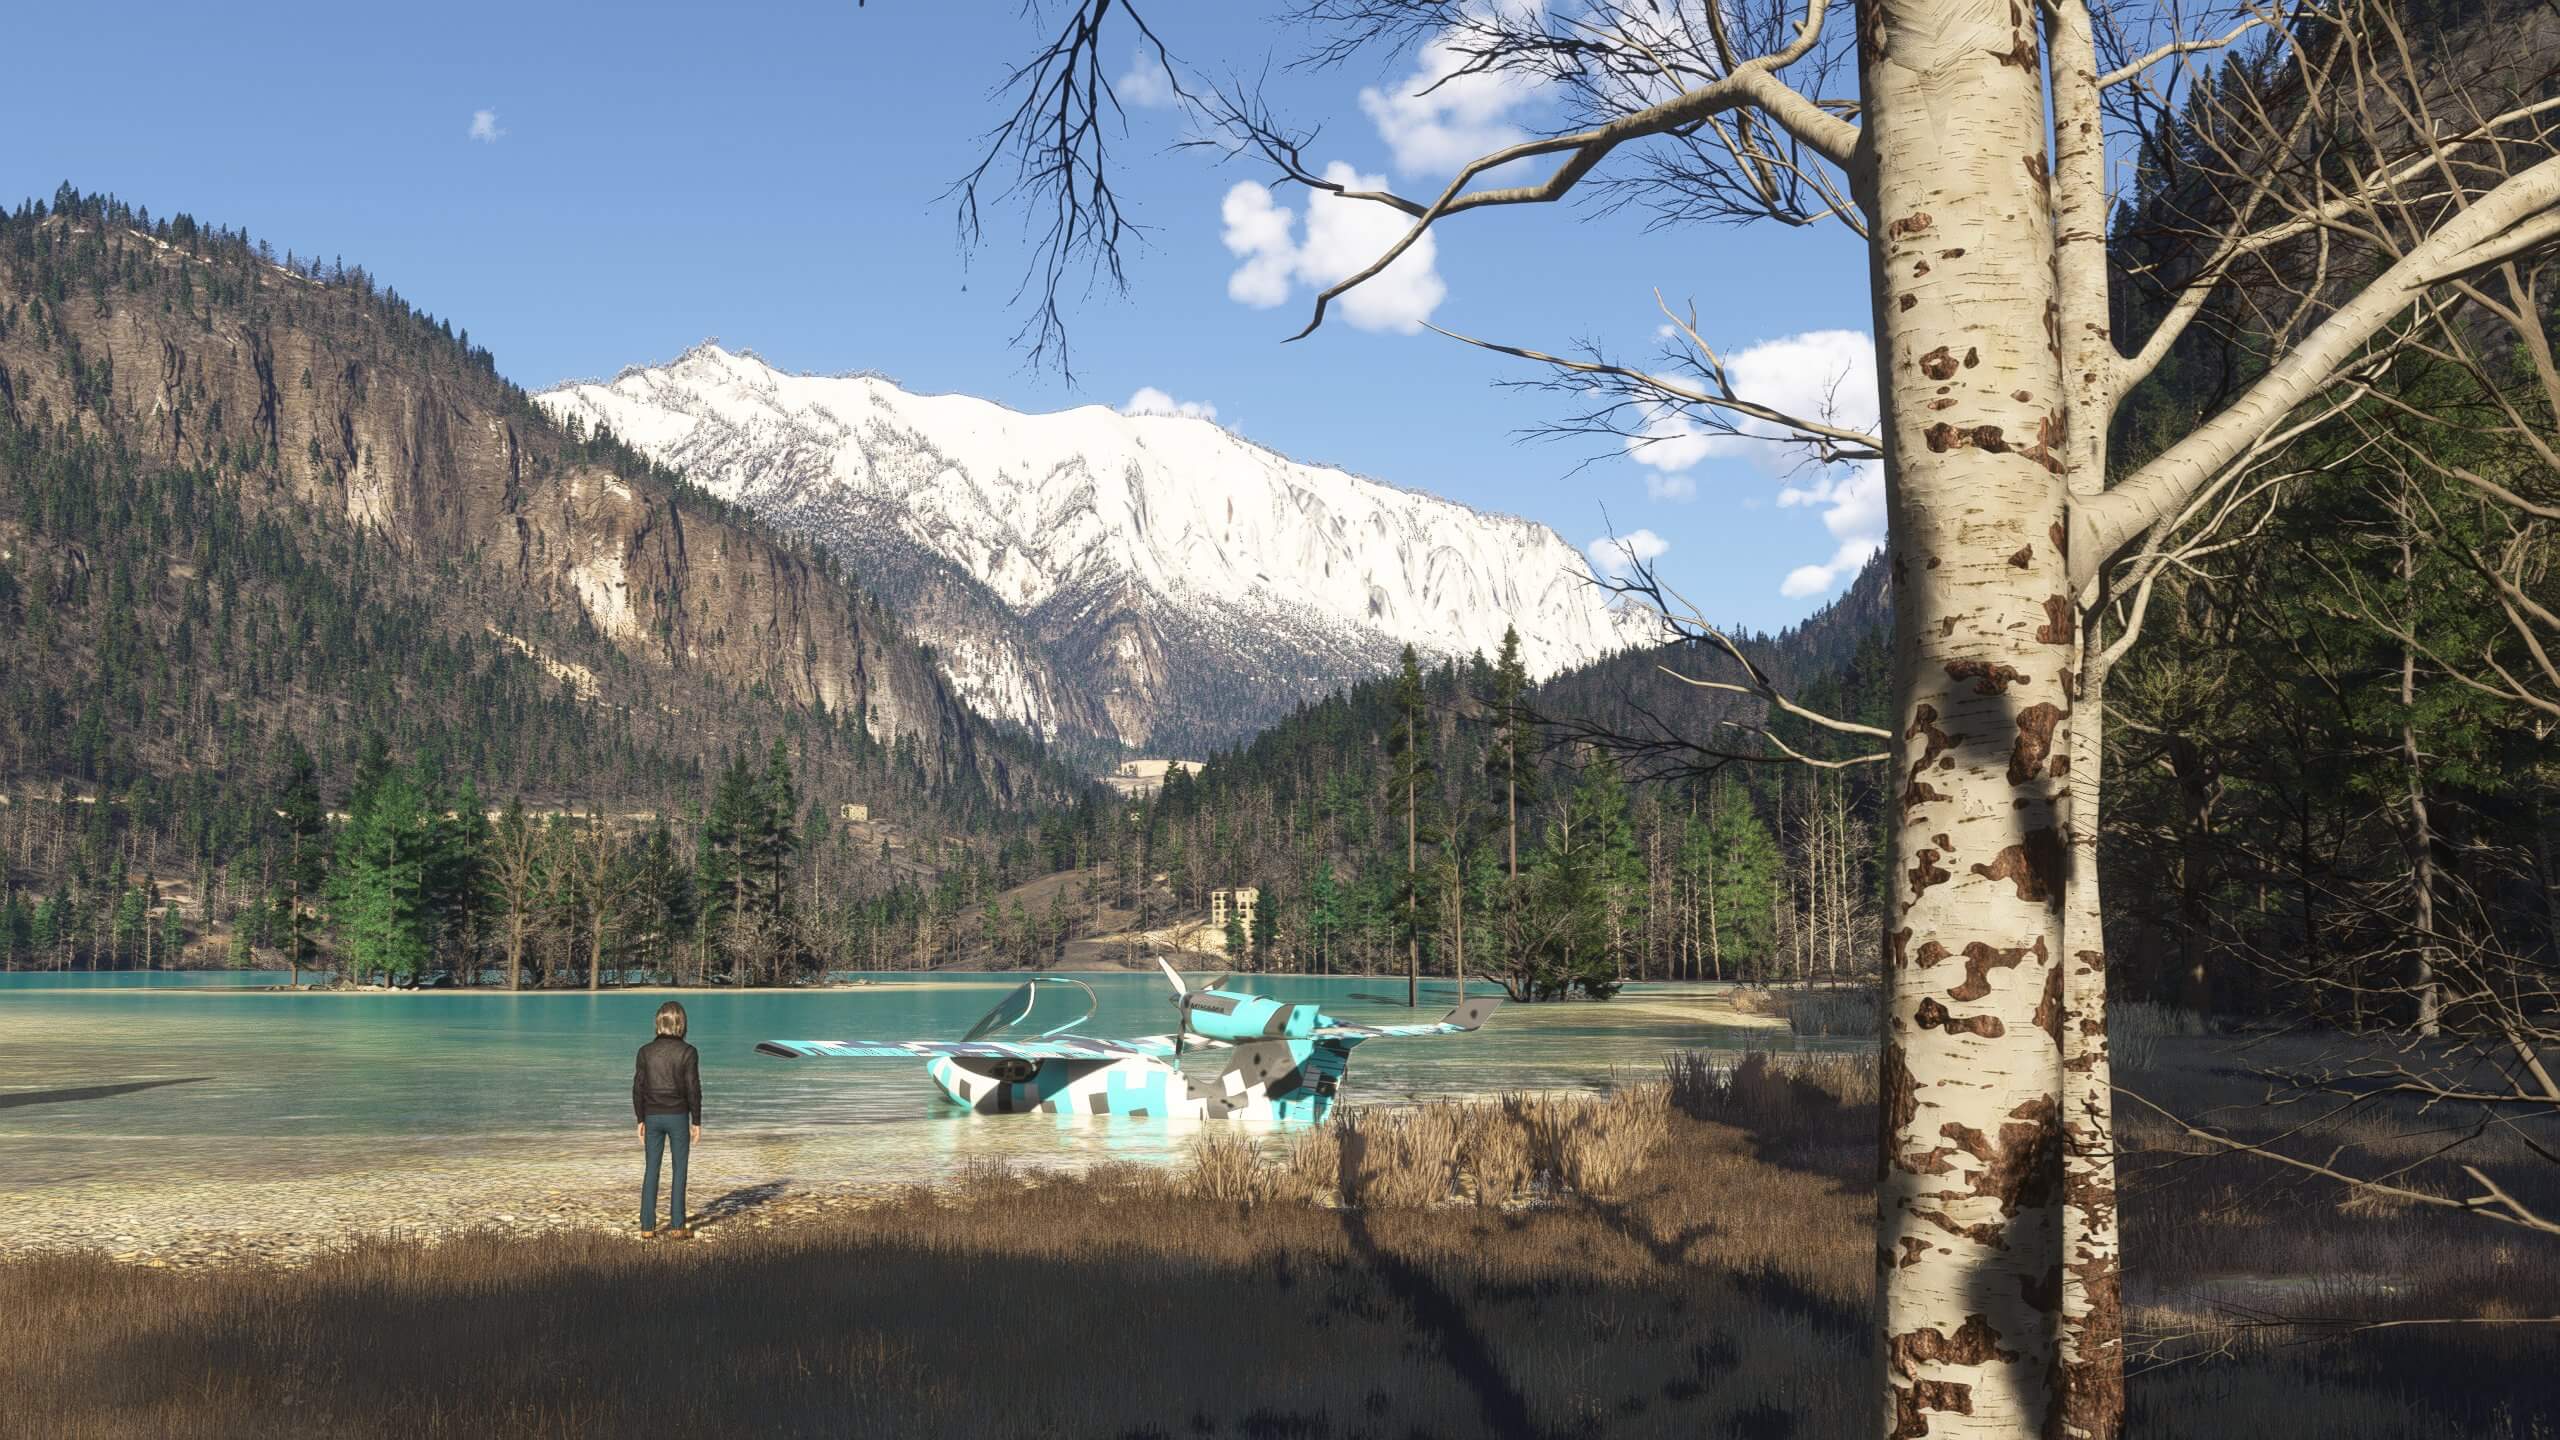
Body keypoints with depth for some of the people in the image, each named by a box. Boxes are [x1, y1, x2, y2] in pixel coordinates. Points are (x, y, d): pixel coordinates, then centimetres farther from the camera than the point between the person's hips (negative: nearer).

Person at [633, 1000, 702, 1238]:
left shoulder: (646, 1051, -2)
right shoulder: (687, 1052, -10)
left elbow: (638, 1088, 0)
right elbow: (693, 1089, -10)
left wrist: (640, 1120, 10)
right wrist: (697, 1122, -2)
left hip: (653, 1117, 3)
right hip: (678, 1116, -3)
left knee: (651, 1170, 10)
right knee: (679, 1171, 5)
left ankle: (647, 1225, 10)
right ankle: (676, 1226, 5)